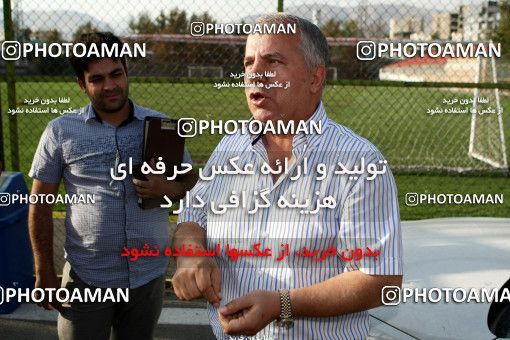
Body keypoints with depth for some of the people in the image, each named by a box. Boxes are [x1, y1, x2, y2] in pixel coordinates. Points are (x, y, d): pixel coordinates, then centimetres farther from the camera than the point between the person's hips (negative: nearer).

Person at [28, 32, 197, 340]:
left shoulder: (161, 125, 1)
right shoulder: (61, 131, -2)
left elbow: (192, 182, 8)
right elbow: (40, 205, 1)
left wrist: (170, 189, -15)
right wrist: (45, 273, -2)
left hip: (149, 275, 2)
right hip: (86, 279, -1)